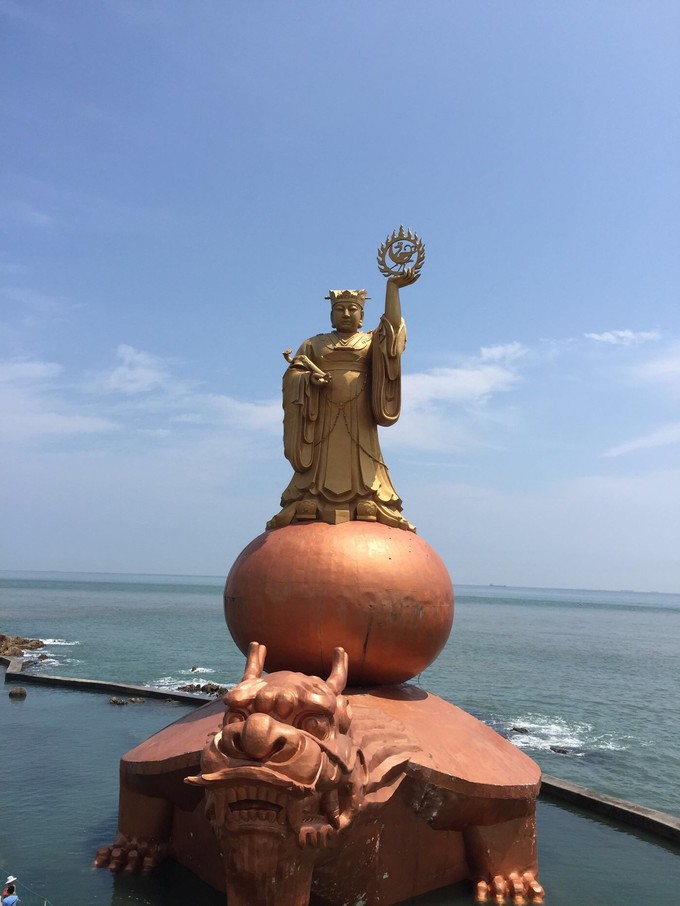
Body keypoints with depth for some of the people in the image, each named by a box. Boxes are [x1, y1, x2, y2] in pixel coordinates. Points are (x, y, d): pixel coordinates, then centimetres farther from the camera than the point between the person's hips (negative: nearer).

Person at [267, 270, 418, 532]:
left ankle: (368, 507, -9)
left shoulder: (372, 342, 16)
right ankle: (306, 507, -6)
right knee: (321, 468, -4)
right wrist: (310, 378, -12)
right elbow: (291, 376, 10)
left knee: (361, 468, -6)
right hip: (323, 422, 1)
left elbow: (393, 325, -3)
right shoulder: (313, 344, 19)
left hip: (358, 423, -1)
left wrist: (392, 286, -6)